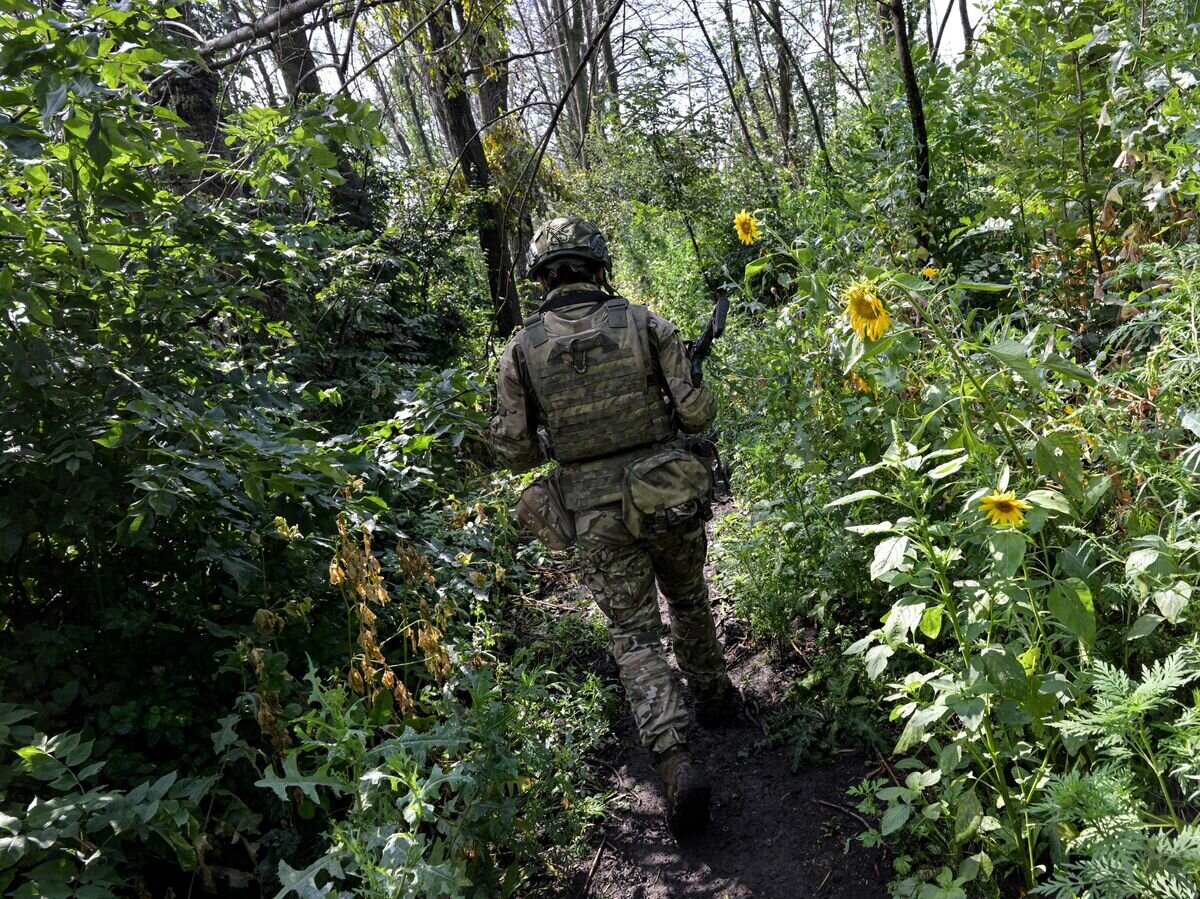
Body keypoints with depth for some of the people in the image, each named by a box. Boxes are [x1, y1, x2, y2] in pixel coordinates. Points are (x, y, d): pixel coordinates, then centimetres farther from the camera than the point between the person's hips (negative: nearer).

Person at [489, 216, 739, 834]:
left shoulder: (522, 348, -4)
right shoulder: (644, 324, -5)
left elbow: (513, 451, -4)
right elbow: (697, 413, -7)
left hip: (597, 513, -1)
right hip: (670, 497, 1)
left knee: (636, 638, 8)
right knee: (689, 601, 26)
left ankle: (675, 763, -5)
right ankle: (713, 696, 46)